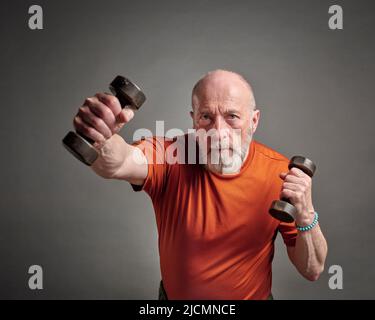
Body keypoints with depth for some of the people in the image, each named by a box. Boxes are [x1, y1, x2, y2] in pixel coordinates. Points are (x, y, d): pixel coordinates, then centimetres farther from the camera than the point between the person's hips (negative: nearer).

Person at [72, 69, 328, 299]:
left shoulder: (281, 172, -20)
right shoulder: (170, 156, -24)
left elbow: (313, 271, -16)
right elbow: (116, 163, -45)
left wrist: (305, 216, -34)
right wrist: (100, 135, -66)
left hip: (254, 294, 1)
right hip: (174, 294, 0)